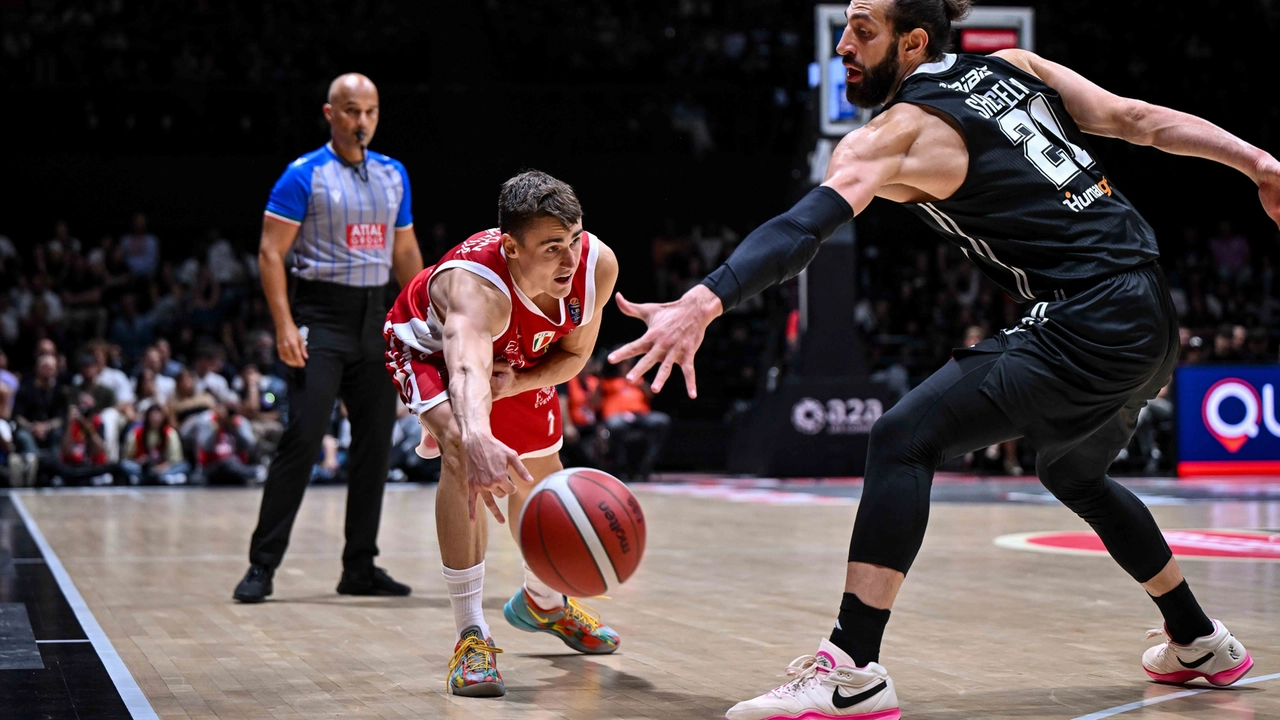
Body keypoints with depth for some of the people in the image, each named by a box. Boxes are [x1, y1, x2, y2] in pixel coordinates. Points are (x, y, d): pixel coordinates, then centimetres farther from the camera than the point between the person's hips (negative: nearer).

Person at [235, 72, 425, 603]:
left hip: (377, 317, 6)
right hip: (322, 316, -6)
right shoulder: (304, 175, -6)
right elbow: (271, 252, -9)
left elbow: (405, 252, 19)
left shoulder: (393, 175, 12)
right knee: (302, 440, -12)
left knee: (375, 445, 5)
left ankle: (360, 568, 14)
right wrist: (284, 325, -19)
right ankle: (262, 565, -5)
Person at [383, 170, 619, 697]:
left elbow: (574, 353, -13)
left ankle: (541, 602, 49)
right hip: (431, 346, -6)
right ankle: (470, 634, -25)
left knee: (540, 480, 18)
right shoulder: (477, 283, -48)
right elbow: (467, 367, -69)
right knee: (464, 455, -32)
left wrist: (513, 384, -33)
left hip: (520, 363, 6)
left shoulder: (598, 264, -32)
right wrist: (476, 438, -89)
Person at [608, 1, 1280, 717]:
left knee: (905, 441, -11)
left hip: (1087, 328, -9)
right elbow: (1141, 120, 11)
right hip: (1151, 320, 9)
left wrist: (703, 304, -34)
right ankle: (1201, 643, 44)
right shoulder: (1014, 66, 15)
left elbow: (805, 225, -22)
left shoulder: (898, 133, -6)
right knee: (1076, 476, 32)